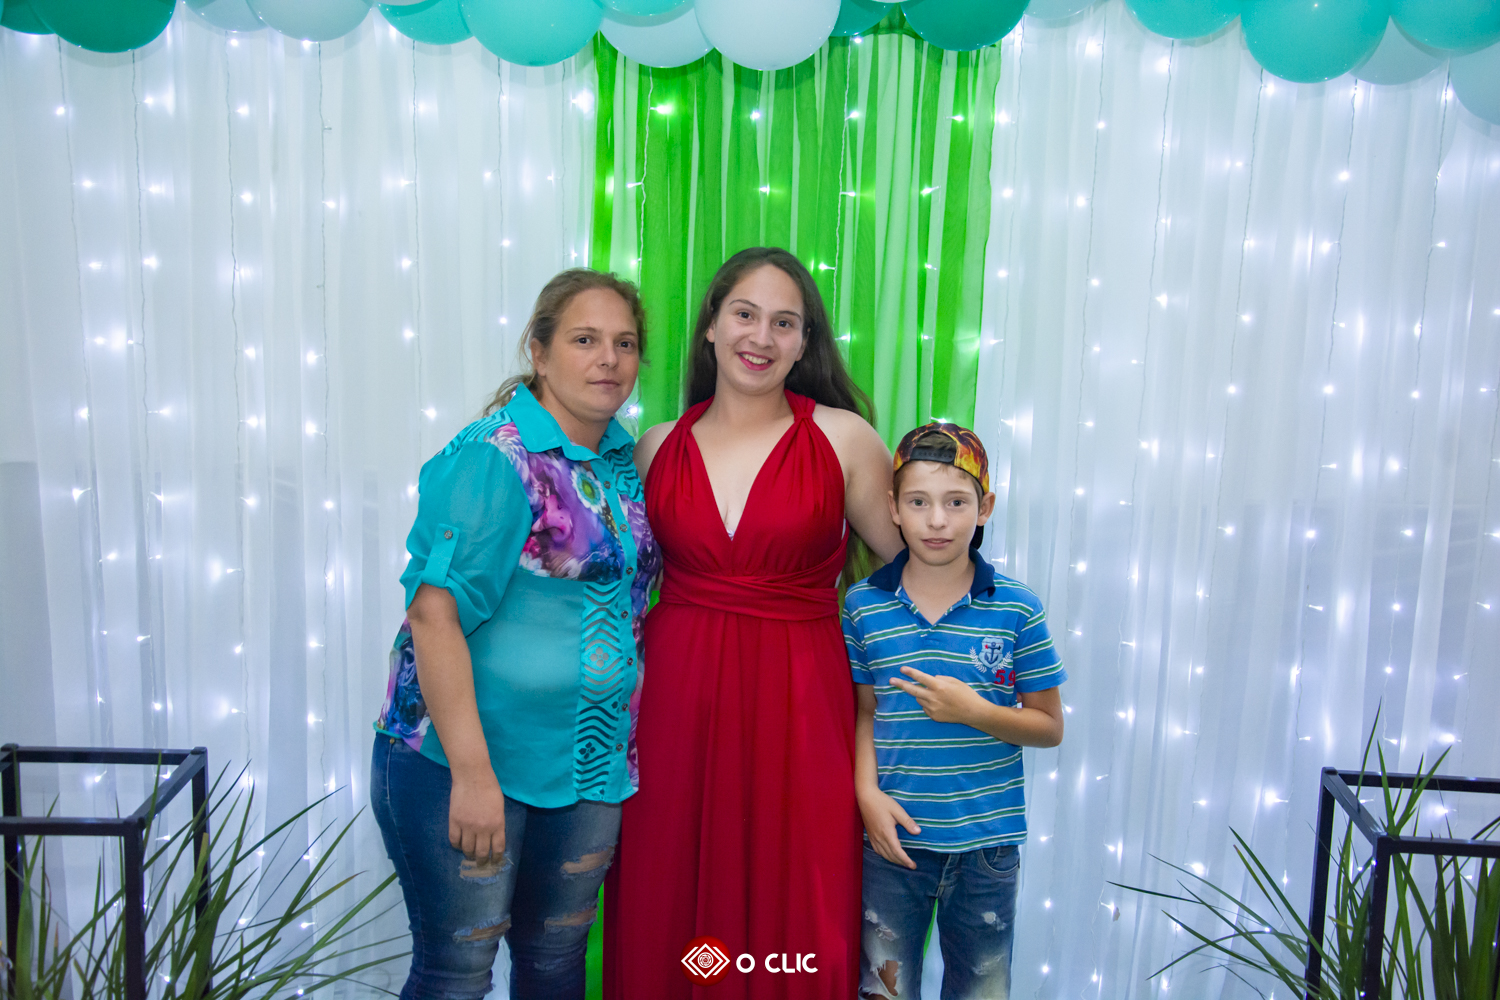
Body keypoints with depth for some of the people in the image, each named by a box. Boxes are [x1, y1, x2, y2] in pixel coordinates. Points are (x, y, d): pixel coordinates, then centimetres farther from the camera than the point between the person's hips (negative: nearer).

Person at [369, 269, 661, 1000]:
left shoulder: (623, 459, 6)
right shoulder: (491, 459, -15)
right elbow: (433, 615, -21)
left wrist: (623, 748, 11)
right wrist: (471, 773, -23)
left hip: (588, 764, 6)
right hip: (463, 759, -6)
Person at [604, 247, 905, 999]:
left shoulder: (843, 438, -2)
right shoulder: (658, 448, 6)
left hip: (799, 710, -2)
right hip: (676, 702, 2)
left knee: (794, 931, 5)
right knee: (668, 920, 11)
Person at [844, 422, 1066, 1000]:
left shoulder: (1016, 610, -7)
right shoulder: (863, 604, -3)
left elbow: (1049, 727, -2)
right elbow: (863, 711, 5)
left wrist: (973, 711, -18)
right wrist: (867, 791, -10)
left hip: (987, 845, 0)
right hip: (892, 839, 1)